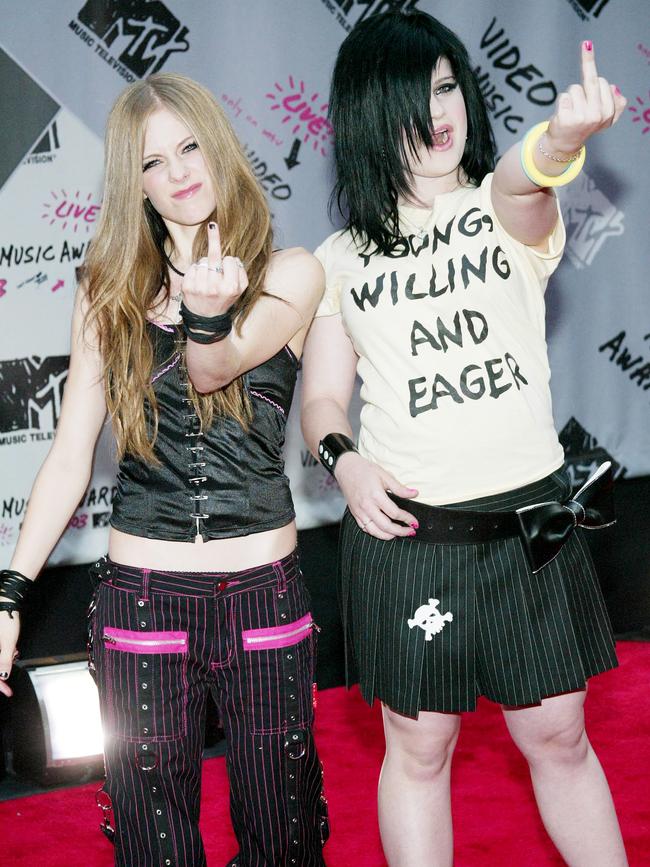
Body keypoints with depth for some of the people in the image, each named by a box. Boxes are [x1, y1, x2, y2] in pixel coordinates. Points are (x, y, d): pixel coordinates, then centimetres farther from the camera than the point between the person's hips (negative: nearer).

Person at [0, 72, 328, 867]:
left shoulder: (291, 274, -1)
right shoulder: (110, 294, 5)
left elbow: (216, 367, -19)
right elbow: (70, 457, 5)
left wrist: (207, 315, -41)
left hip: (262, 595, -1)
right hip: (140, 600, 1)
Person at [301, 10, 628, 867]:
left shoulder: (503, 210, -1)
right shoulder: (341, 259, 4)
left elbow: (522, 190, -26)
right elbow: (323, 397, 9)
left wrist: (560, 141, -51)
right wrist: (343, 459, -15)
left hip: (528, 520, 0)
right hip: (404, 532, 1)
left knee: (557, 735, 11)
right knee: (419, 747, 10)